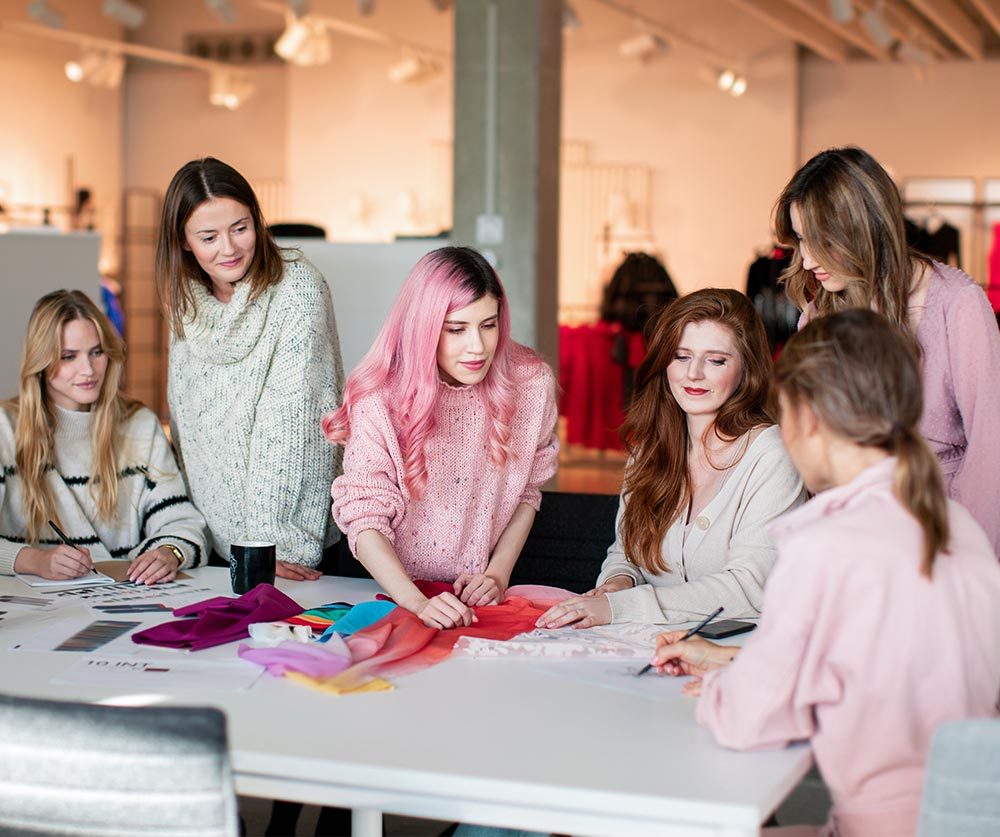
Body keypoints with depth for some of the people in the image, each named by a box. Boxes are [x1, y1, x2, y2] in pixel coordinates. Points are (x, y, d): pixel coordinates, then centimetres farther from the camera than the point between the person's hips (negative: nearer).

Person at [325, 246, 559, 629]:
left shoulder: (531, 382, -5)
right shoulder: (379, 399, -13)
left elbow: (527, 493, 8)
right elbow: (365, 521, -15)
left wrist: (498, 575, -5)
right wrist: (417, 602, -29)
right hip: (398, 595, -1)